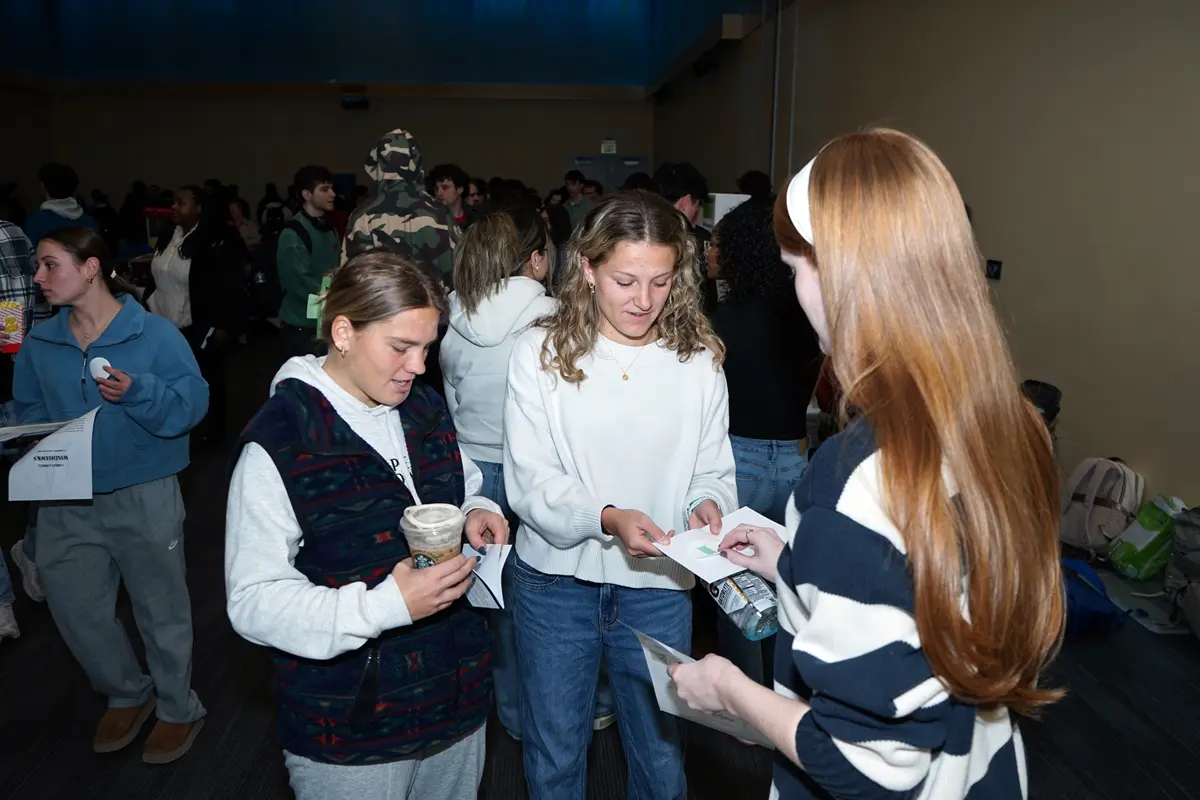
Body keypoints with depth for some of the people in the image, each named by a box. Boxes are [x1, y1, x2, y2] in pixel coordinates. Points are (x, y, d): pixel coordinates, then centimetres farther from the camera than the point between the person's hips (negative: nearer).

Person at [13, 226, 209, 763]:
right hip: (66, 502, 5)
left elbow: (192, 402, -13)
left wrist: (137, 392, -28)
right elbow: (27, 411, 13)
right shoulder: (39, 343, 4)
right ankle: (128, 694, 41)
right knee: (73, 607, 15)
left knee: (160, 609, 9)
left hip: (144, 497, -5)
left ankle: (179, 710, 32)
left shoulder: (154, 334, -10)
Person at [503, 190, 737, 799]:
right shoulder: (542, 352, -10)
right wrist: (608, 518, -29)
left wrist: (707, 505, -22)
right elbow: (529, 482, -13)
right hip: (555, 583, -1)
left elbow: (714, 472, 0)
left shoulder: (697, 359, -4)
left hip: (659, 588, 1)